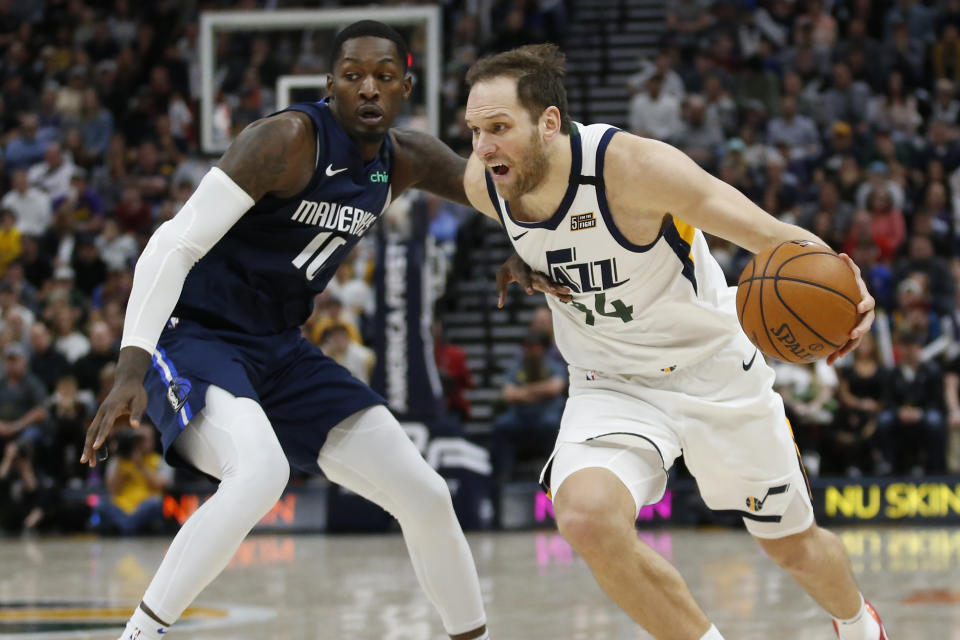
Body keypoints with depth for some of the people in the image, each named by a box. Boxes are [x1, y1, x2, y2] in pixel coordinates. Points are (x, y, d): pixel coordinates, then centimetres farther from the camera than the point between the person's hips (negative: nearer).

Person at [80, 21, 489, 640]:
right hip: (194, 337, -7)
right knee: (261, 472, -37)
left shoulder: (406, 161, 2)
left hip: (281, 352, 8)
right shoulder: (288, 141, -20)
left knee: (426, 496, 3)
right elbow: (176, 245, -23)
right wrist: (131, 368, -32)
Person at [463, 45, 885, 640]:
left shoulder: (632, 165, -31)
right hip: (611, 384, 2)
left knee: (795, 546, 16)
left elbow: (778, 238, -31)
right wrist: (519, 264, -6)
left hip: (716, 368, -2)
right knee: (587, 516, -30)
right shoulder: (483, 183, -15)